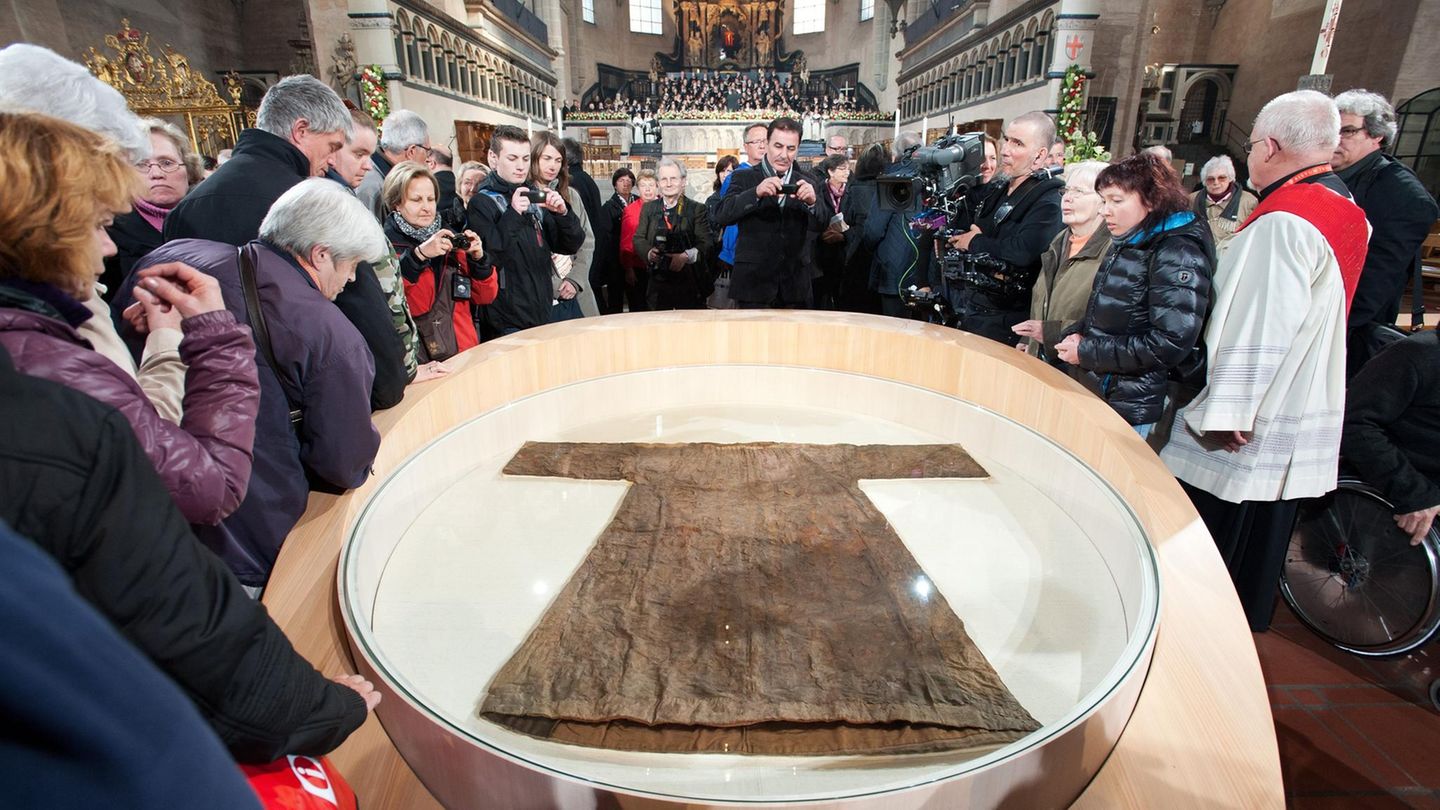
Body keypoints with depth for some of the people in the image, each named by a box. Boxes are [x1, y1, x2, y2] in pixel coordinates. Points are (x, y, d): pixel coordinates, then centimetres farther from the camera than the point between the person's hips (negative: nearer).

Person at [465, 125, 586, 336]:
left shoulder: (535, 197, 12)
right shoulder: (481, 202, -7)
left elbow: (570, 246, 8)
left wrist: (563, 214, -10)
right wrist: (513, 216, -24)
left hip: (542, 318, 6)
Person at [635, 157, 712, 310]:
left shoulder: (697, 209, 3)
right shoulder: (648, 208, 13)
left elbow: (705, 243, -7)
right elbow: (639, 239, 9)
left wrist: (686, 256, -26)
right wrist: (649, 252, -14)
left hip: (690, 284, -2)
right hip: (657, 283, 2)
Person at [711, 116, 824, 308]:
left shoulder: (808, 182, 10)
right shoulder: (744, 178, 4)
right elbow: (721, 216, -10)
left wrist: (812, 203, -21)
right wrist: (756, 193, -25)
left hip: (795, 284, 2)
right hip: (753, 282, -2)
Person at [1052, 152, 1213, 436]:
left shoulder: (1179, 253, -15)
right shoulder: (1125, 245, 11)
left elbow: (1171, 343, -23)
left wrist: (1087, 351, -19)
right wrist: (1077, 334, 0)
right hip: (1095, 391, 8)